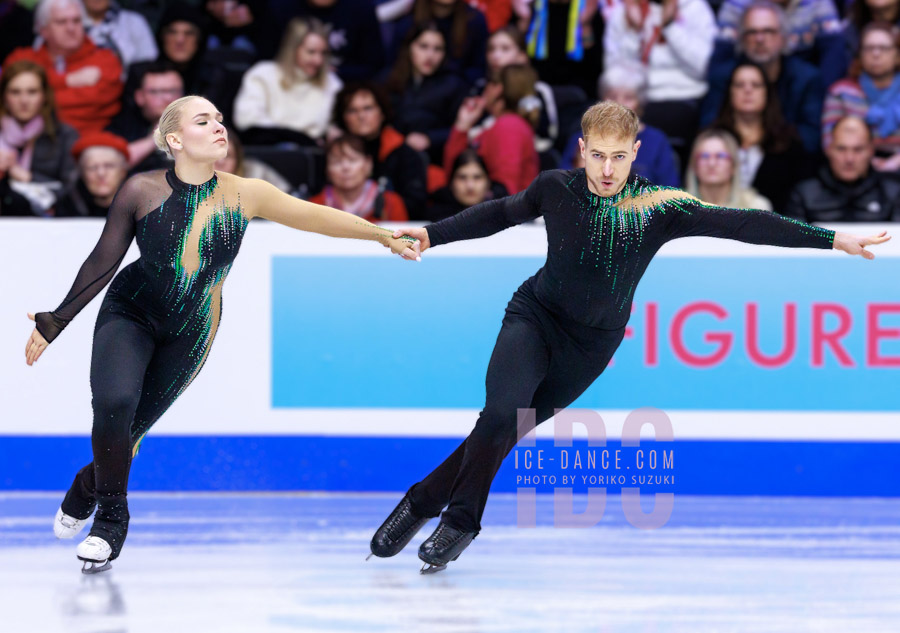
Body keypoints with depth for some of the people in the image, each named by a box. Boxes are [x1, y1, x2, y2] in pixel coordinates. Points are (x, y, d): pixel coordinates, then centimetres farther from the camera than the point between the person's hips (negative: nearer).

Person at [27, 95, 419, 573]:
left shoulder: (243, 195, -15)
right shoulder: (141, 192, -18)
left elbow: (317, 217, -4)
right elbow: (102, 263, -10)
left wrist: (385, 237, 4)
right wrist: (55, 322, -9)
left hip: (189, 334, 2)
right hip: (129, 314, -2)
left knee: (131, 428, 2)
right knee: (114, 404, -25)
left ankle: (88, 488, 34)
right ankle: (112, 515, -1)